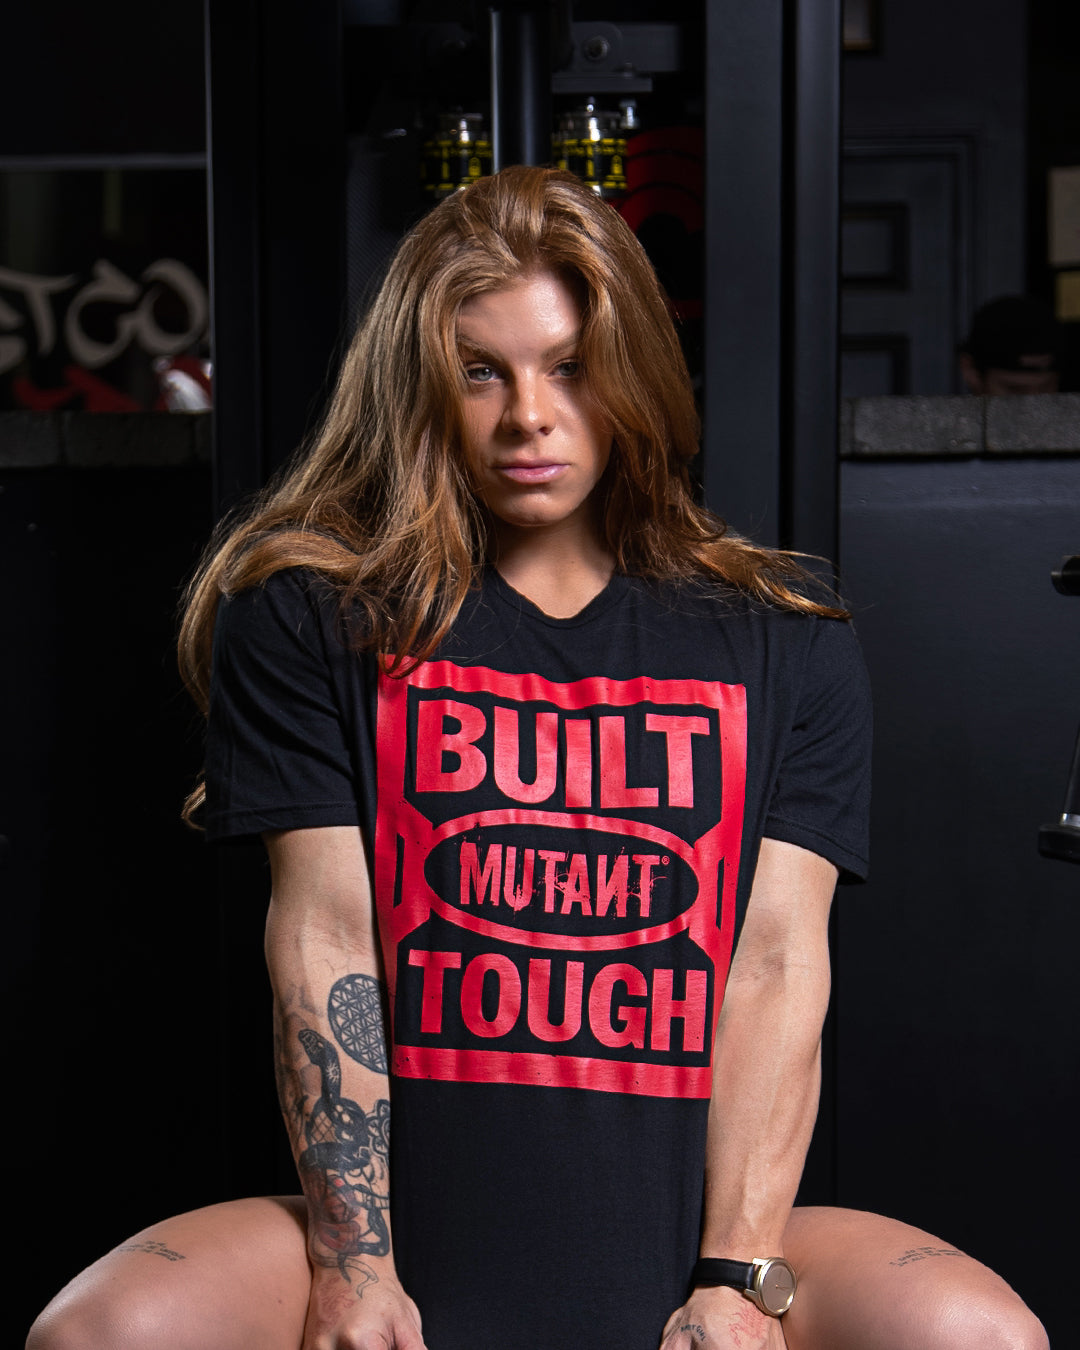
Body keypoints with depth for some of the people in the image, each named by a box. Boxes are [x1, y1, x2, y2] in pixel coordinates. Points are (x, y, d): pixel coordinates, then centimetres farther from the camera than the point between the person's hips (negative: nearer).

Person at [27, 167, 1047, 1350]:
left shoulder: (785, 644, 8)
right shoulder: (307, 616, 6)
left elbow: (778, 963, 0)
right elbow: (322, 930, -2)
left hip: (682, 1237, 1)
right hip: (404, 1222, 0)